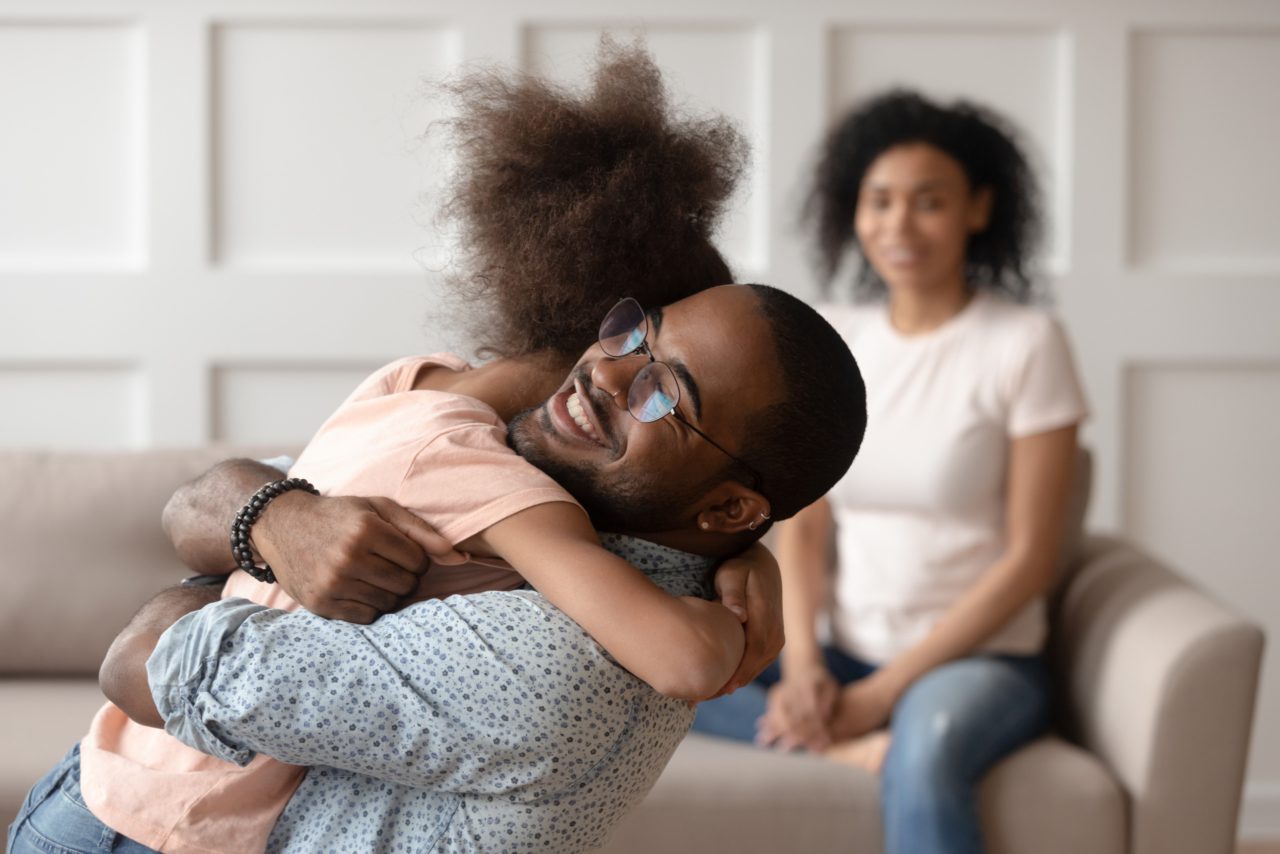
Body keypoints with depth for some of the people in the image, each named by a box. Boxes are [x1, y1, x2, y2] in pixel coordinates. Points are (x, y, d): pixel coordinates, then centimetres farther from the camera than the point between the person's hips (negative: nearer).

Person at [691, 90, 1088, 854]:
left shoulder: (1026, 343, -7)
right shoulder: (830, 343, 7)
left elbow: (1029, 558, -10)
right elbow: (803, 526, 6)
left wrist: (884, 690, -15)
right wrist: (804, 664, -12)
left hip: (983, 658, -5)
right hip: (848, 655, 5)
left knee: (926, 748, -40)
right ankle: (856, 748, -28)